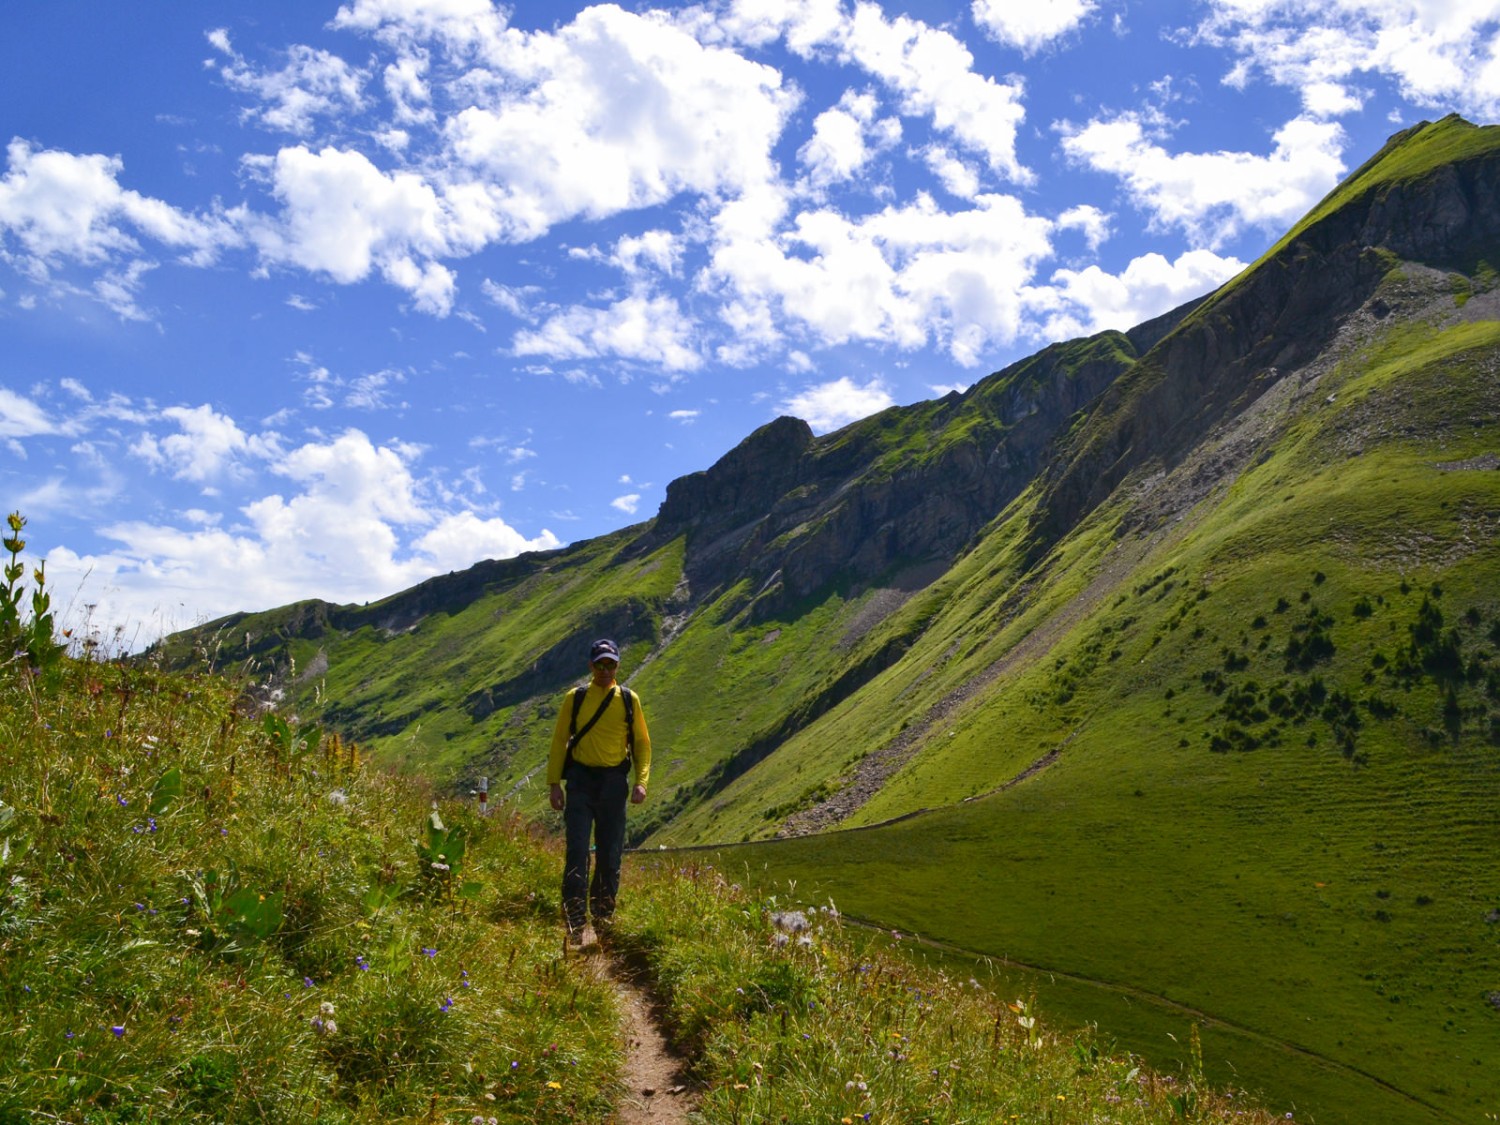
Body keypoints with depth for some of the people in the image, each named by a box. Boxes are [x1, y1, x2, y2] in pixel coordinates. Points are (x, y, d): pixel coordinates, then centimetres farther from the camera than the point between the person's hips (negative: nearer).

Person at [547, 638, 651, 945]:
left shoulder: (629, 699, 6)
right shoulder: (575, 698, 4)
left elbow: (642, 742, 9)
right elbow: (559, 740, 6)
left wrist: (641, 781, -2)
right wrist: (554, 782, -1)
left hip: (614, 781, 1)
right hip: (581, 780, -1)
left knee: (610, 853, 6)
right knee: (577, 851, -8)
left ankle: (603, 917, 21)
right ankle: (574, 923, -5)